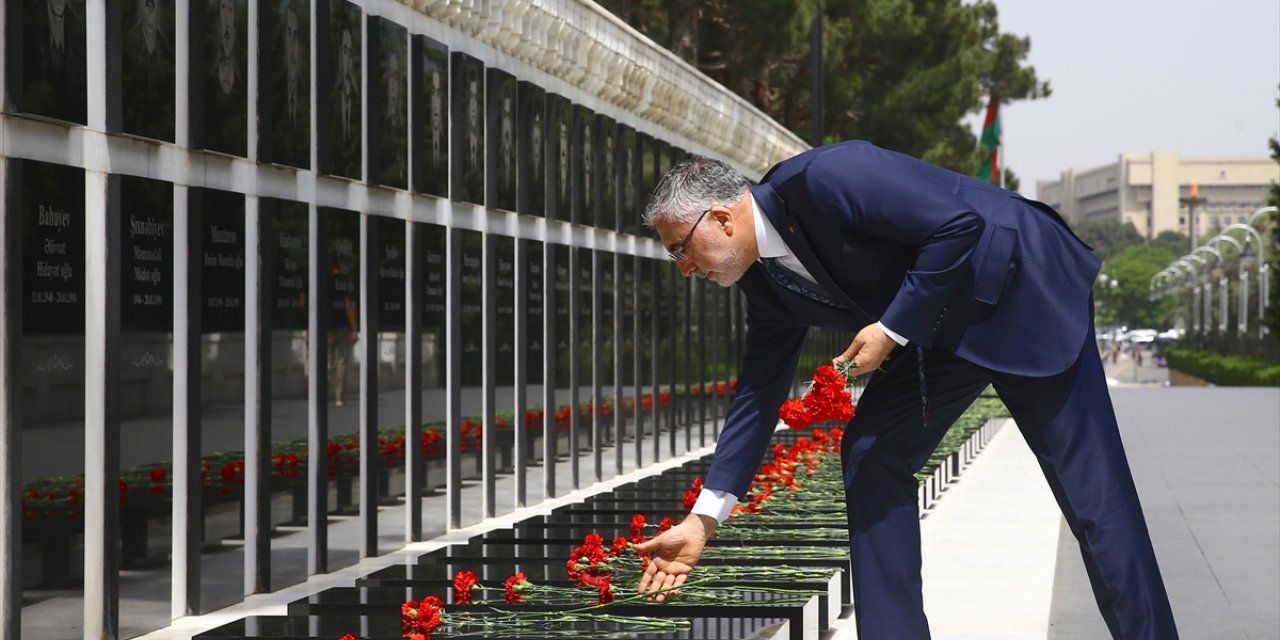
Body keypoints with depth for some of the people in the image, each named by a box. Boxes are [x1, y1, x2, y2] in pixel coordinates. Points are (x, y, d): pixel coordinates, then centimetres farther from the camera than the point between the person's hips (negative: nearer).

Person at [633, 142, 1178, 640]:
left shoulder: (822, 179, -26)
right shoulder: (765, 279, 1)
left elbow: (959, 224, -27)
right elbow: (759, 393, 6)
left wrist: (892, 329, -23)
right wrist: (700, 522, 4)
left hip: (1025, 293, -8)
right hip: (944, 327, 8)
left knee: (1089, 484, -7)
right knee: (870, 455, -2)